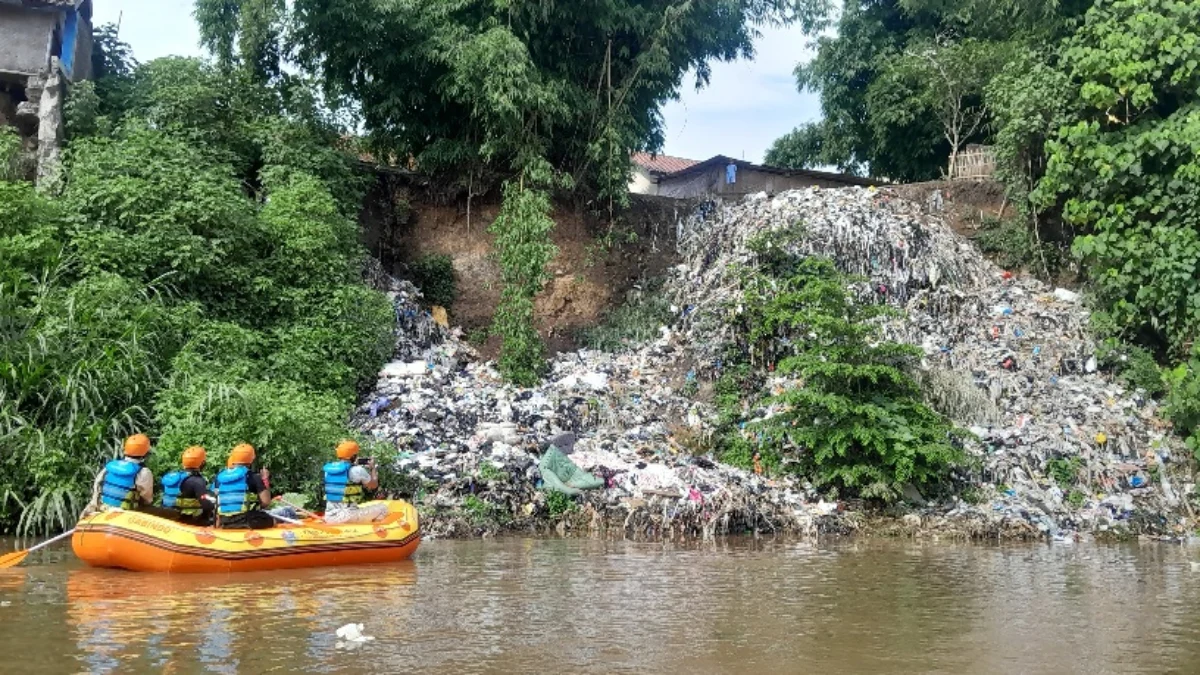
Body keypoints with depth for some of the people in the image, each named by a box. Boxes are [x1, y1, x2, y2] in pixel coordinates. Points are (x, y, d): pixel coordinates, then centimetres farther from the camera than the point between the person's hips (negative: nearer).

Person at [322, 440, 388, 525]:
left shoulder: (328, 469, 7)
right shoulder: (357, 470, -9)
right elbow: (374, 485, 7)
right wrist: (373, 468, 23)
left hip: (329, 517, 6)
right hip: (348, 517, -6)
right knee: (383, 508, 7)